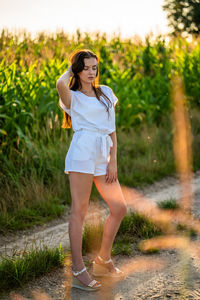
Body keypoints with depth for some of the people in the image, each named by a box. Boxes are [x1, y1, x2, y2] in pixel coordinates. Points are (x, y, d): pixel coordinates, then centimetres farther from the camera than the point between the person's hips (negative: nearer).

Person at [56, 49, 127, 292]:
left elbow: (112, 129, 16)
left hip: (103, 155, 6)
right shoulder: (72, 97, 6)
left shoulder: (106, 93, 19)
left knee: (119, 209, 5)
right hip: (83, 152, -6)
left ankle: (103, 261, 20)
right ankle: (78, 271, -1)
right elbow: (60, 84, -21)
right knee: (79, 210, -5)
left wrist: (113, 160, 5)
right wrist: (70, 69, 1)